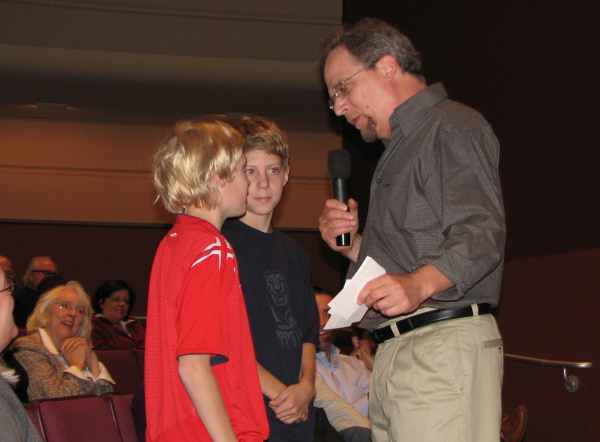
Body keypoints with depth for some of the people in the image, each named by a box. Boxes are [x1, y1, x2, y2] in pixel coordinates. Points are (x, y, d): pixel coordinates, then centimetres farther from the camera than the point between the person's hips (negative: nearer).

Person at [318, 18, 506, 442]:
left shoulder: (451, 126, -4)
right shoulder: (402, 146, 28)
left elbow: (481, 231, -18)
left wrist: (420, 284, -35)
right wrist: (353, 245, 12)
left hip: (443, 346, -9)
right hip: (394, 355, 10)